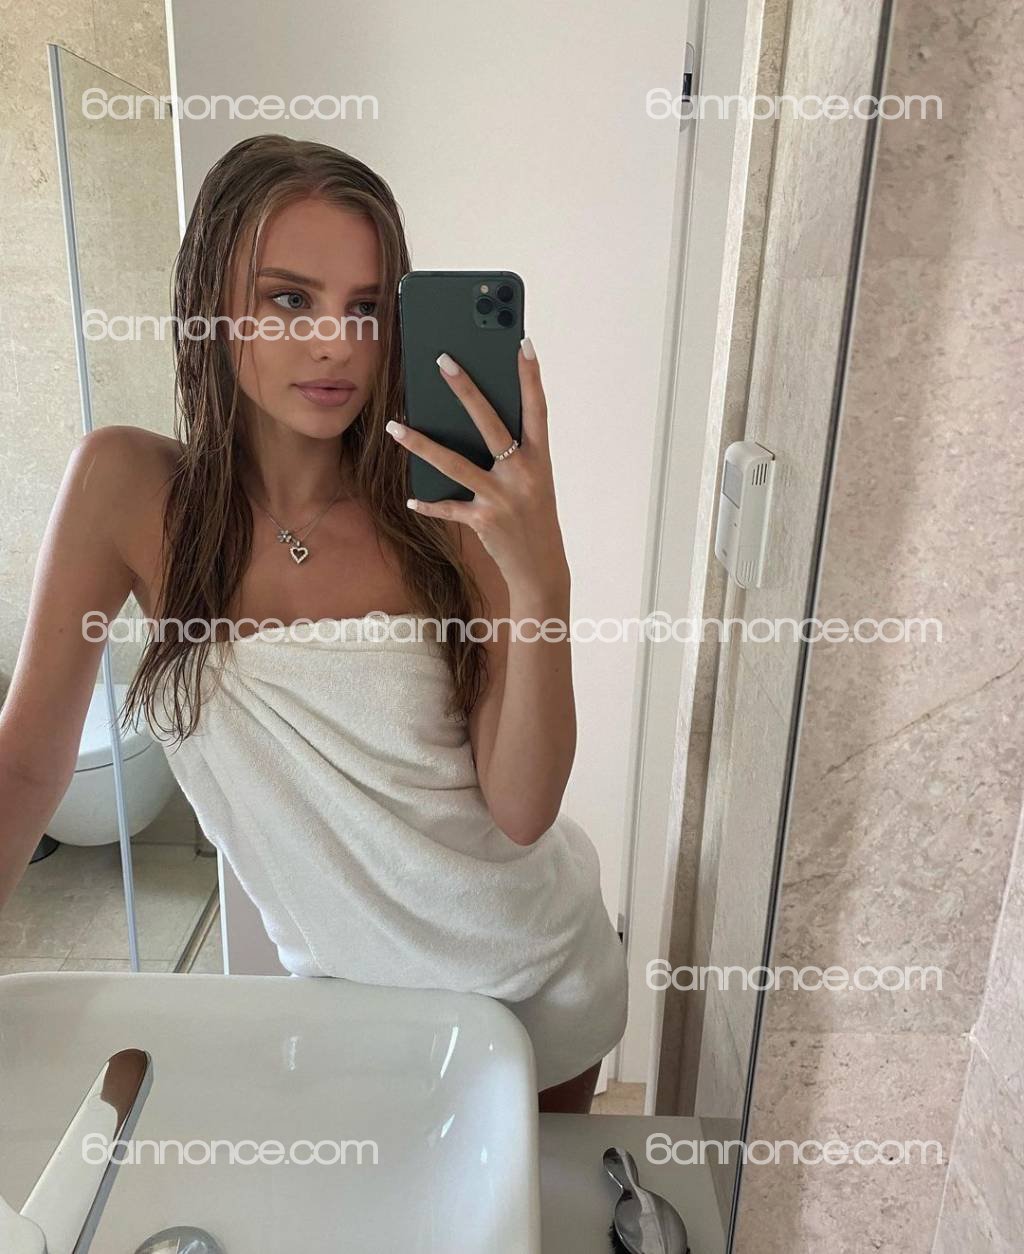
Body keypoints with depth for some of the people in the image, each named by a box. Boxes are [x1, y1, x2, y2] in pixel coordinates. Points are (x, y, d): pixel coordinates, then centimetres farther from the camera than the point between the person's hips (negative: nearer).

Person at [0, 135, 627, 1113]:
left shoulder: (450, 506, -19)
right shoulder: (131, 490, -17)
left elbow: (521, 813, -22)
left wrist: (539, 580, -35)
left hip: (536, 975, 1)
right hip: (347, 985, 0)